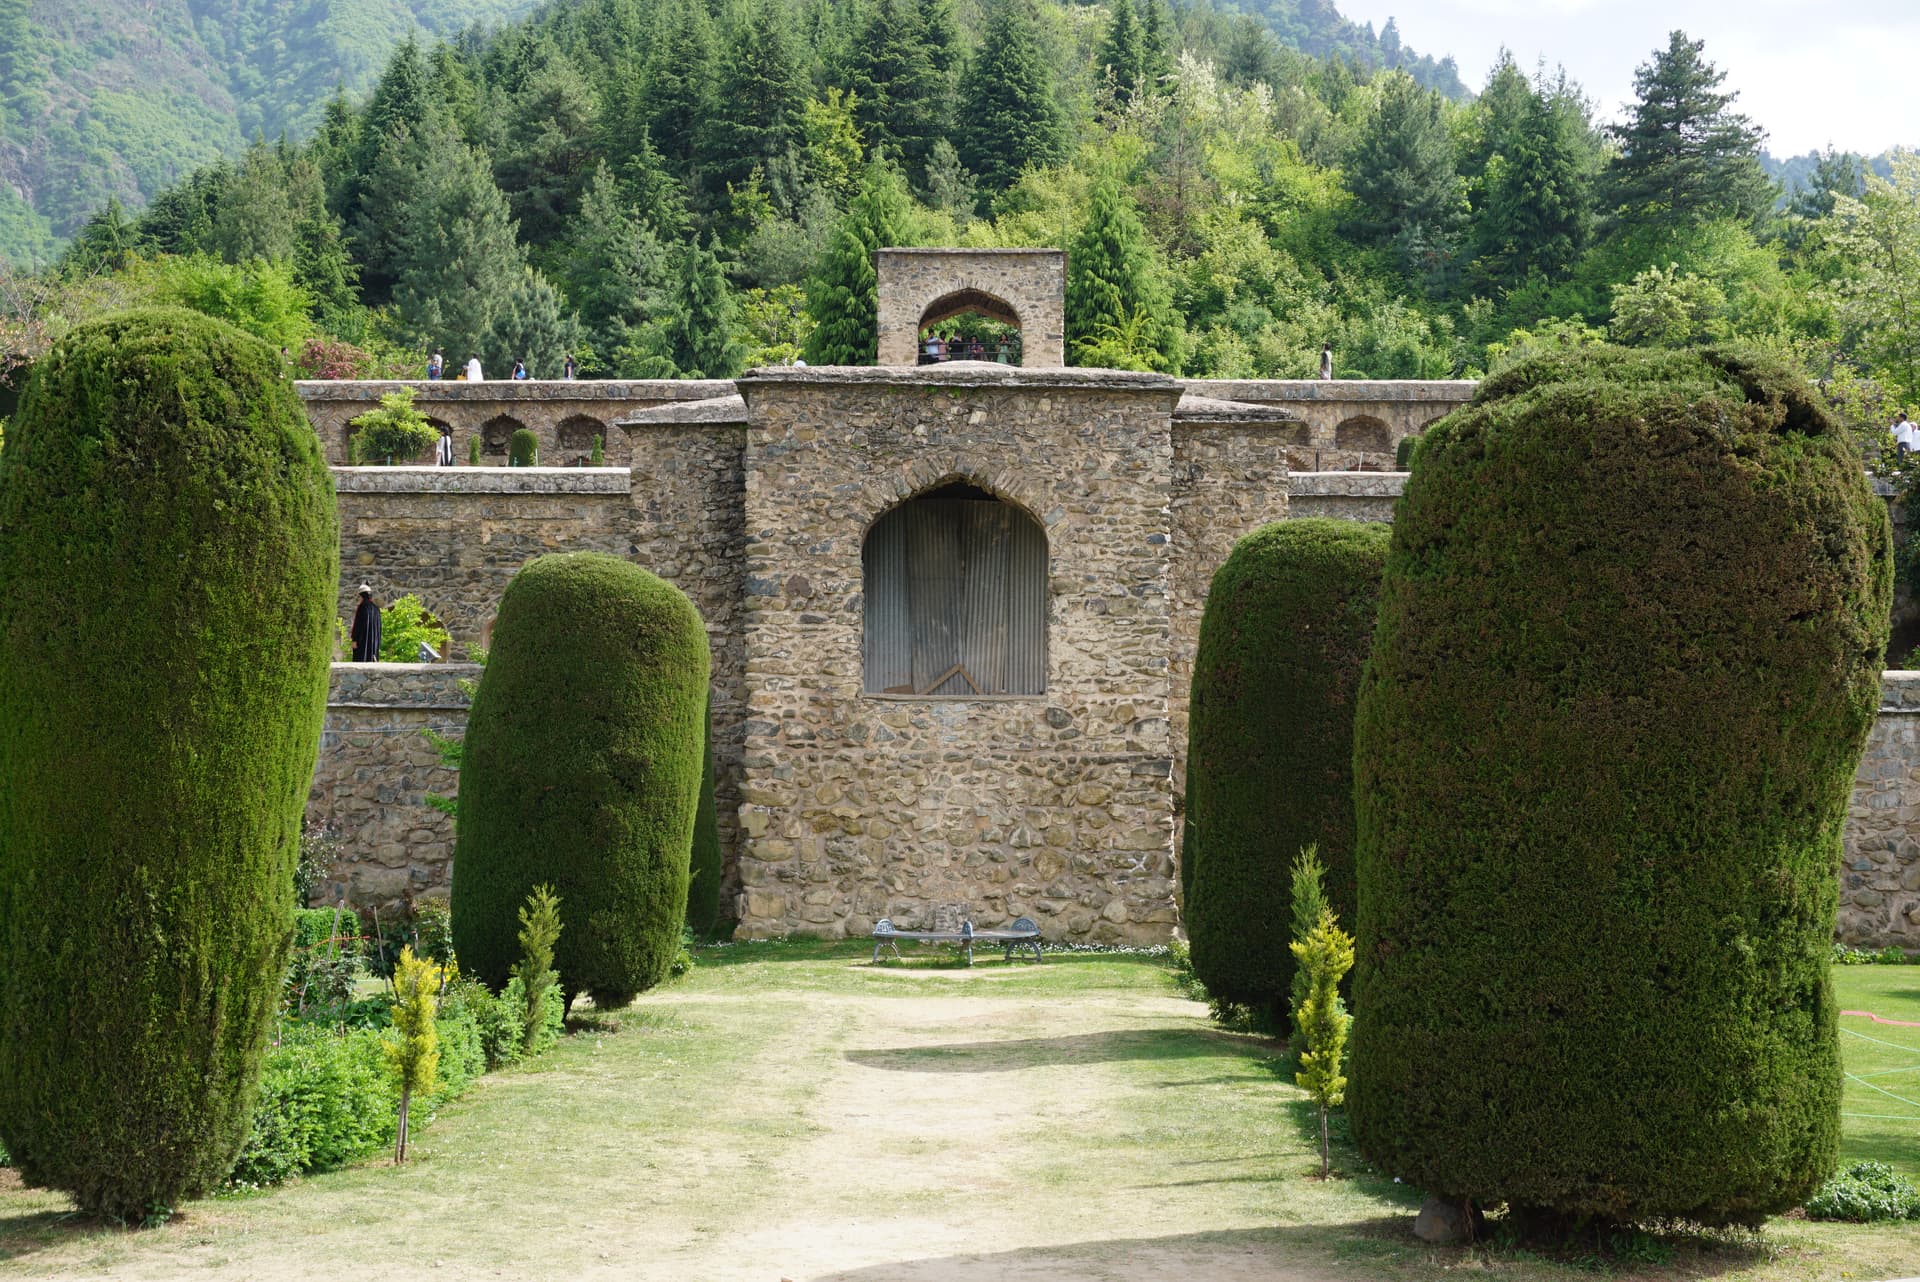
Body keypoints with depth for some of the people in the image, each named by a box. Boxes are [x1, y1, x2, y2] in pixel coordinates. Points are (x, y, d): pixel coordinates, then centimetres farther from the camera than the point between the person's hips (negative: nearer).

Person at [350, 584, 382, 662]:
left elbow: (358, 624, -14)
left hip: (363, 638, -7)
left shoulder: (362, 607, -10)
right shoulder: (376, 608, 10)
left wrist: (354, 640, -12)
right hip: (374, 639, 7)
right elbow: (379, 626, 13)